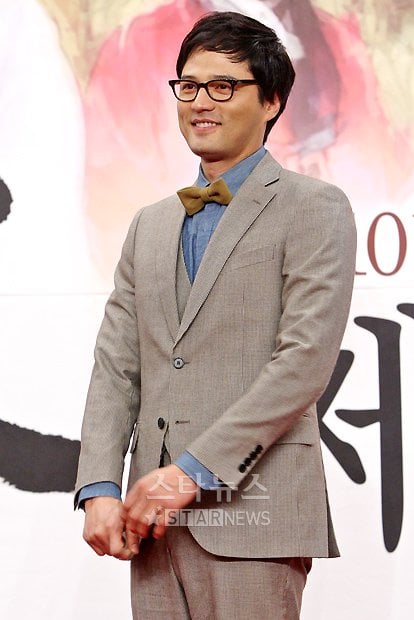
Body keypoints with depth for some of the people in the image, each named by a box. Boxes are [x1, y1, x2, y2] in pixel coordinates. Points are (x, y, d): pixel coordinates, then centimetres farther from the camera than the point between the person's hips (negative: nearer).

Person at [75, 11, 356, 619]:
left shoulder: (315, 209, 1)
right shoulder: (150, 225, 20)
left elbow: (306, 361, -10)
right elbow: (116, 367, 12)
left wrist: (192, 470, -14)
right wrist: (100, 489, -3)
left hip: (252, 512, -5)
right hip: (154, 517, 5)